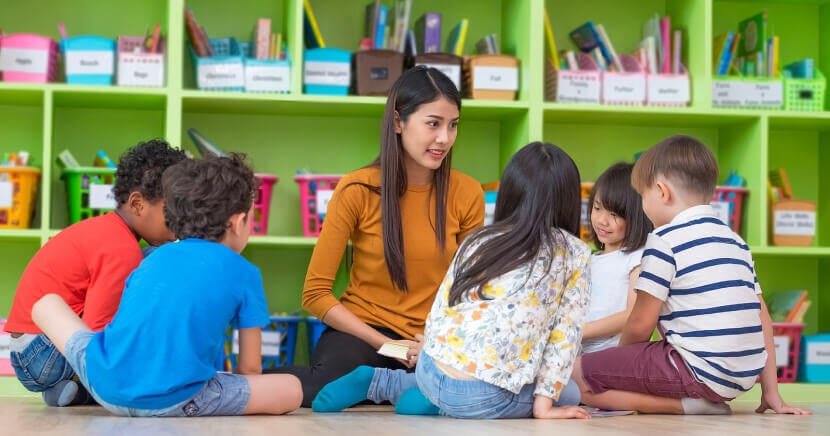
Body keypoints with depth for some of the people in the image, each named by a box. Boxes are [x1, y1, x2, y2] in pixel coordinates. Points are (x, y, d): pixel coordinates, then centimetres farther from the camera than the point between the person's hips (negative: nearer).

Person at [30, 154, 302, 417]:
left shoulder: (155, 257, 19)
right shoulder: (245, 273, 8)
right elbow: (250, 368, 11)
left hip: (105, 387, 5)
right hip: (172, 403, -5)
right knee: (292, 390, 3)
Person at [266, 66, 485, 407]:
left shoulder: (467, 194, -1)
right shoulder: (356, 190, -8)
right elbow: (315, 293, -6)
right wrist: (386, 344, -14)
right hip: (362, 332, -4)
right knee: (330, 384, -39)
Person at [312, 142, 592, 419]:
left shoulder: (478, 240, 14)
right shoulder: (575, 254, 3)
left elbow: (440, 306, 14)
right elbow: (566, 332, 0)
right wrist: (545, 404, 3)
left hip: (431, 370, 6)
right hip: (480, 400, -6)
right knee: (570, 395, 22)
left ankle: (377, 381, 16)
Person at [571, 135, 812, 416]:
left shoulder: (665, 239, -6)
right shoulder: (735, 240, 17)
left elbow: (640, 324, -7)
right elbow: (762, 318, 18)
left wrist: (620, 359, 14)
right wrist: (771, 392, 20)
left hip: (700, 371, -9)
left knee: (578, 374, -6)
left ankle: (686, 405, -11)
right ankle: (701, 402, 4)